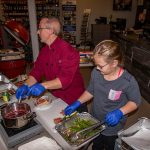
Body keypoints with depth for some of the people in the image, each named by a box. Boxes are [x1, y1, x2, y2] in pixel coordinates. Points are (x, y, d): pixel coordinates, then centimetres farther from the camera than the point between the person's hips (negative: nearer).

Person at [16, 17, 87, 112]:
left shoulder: (68, 51, -24)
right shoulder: (44, 51, 2)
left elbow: (65, 79, -31)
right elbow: (36, 72, 2)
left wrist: (43, 86, -41)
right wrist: (26, 86, -14)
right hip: (56, 98, 7)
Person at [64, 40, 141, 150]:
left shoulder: (128, 81, -29)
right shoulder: (96, 72, -16)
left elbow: (135, 102, -15)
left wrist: (119, 112, -30)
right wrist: (77, 103, -10)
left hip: (113, 126, -4)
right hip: (95, 122, 4)